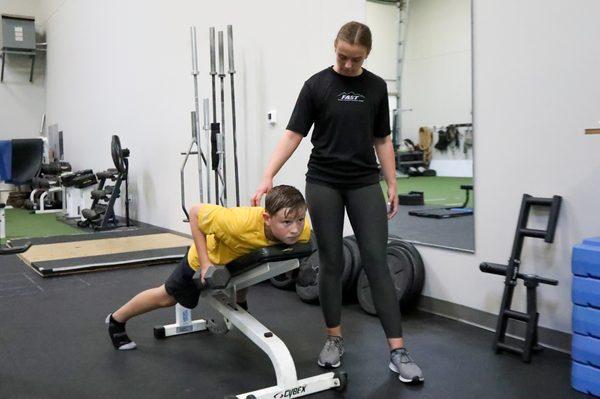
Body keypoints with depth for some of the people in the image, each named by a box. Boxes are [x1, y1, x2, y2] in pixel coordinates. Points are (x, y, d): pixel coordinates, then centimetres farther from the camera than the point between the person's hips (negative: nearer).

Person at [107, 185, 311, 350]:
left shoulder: (303, 230, -34)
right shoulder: (242, 223, -49)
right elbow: (195, 212, -32)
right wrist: (204, 262, -33)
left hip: (240, 258, 3)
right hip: (208, 258, -3)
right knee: (168, 296, 18)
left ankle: (240, 306, 66)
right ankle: (116, 320, 41)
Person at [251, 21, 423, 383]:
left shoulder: (376, 87, 6)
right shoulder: (317, 85, -2)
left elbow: (382, 140, 10)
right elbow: (293, 135, -5)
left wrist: (393, 186, 4)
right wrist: (268, 177, -14)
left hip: (365, 184, 2)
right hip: (323, 183, -1)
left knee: (377, 262, -4)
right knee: (332, 263, 4)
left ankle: (398, 350, -1)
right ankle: (335, 339, 20)